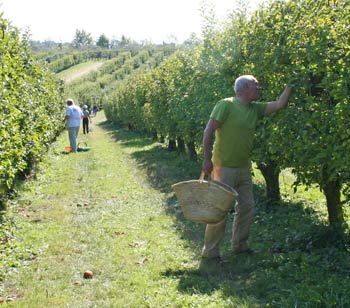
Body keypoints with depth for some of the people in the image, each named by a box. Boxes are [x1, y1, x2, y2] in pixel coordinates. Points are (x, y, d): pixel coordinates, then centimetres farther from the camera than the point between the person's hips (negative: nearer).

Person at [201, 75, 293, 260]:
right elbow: (209, 131, -16)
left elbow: (279, 104, 9)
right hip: (224, 167, -8)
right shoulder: (226, 105, -14)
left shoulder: (255, 109, 9)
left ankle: (239, 245, 28)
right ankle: (210, 250, 7)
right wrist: (207, 159, -18)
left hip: (244, 167, 8)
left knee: (246, 206, 13)